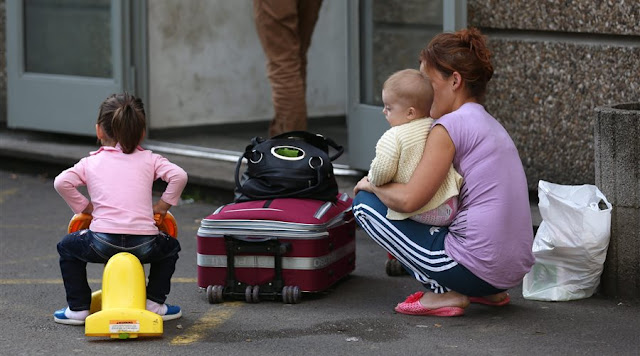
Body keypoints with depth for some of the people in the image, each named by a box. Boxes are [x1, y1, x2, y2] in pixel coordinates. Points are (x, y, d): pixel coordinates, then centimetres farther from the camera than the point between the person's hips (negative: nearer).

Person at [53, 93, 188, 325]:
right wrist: (163, 206, 12)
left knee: (67, 247, 29)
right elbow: (179, 176, 0)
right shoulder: (149, 160, 15)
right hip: (144, 244, 1)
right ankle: (154, 302, 25)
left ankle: (78, 308, 24)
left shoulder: (91, 162, 14)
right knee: (170, 247, 34)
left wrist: (84, 206, 12)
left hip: (103, 241, -1)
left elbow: (61, 182, 0)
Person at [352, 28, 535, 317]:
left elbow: (409, 199, -15)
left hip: (476, 268, -9)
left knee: (364, 203, 3)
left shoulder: (451, 125, -10)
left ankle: (441, 292, -4)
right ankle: (489, 292, 15)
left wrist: (372, 185, 5)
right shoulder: (490, 125, 18)